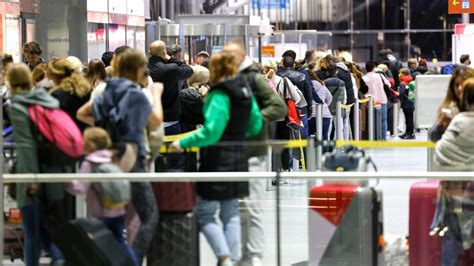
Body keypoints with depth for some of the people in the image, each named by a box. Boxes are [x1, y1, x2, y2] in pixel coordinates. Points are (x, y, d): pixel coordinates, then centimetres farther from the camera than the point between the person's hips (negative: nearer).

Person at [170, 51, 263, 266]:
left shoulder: (219, 96, -18)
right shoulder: (245, 91, 6)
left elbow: (210, 133, -25)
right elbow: (255, 125, 15)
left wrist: (183, 143, -18)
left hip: (217, 160, -8)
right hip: (238, 158, 8)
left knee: (205, 215, -1)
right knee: (231, 214, 15)